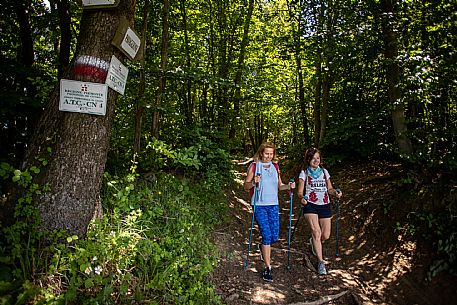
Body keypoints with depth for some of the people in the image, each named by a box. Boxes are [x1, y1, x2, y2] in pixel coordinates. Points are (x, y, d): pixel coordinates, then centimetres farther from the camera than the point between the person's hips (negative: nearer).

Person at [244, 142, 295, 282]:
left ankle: (263, 247, 39)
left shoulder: (275, 167, 11)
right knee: (266, 235, -9)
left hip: (273, 205, 4)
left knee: (275, 237, 4)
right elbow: (245, 187, -1)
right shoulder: (254, 166, -2)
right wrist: (253, 183, -21)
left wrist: (288, 186, -3)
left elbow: (279, 186, 17)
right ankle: (267, 268, 2)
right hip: (259, 205, -4)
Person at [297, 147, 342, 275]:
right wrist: (302, 198, -23)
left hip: (324, 205, 4)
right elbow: (300, 192, -1)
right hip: (310, 205, -4)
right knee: (316, 232, -17)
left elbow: (329, 188, 17)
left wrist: (336, 192, -5)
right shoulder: (304, 173, 2)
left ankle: (313, 242, 37)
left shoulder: (324, 171, 13)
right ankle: (321, 262, -5)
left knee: (326, 236, 2)